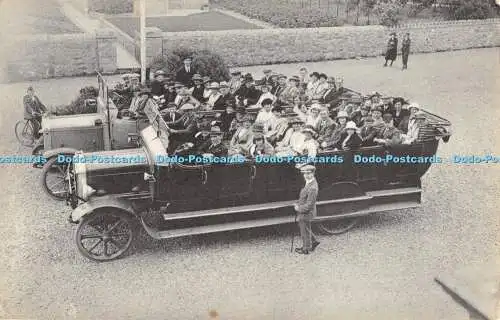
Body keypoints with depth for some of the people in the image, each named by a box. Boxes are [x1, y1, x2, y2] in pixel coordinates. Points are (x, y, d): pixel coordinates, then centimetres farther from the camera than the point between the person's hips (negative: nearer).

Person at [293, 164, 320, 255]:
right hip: (303, 212, 9)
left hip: (306, 213, -9)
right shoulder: (309, 182, 0)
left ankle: (306, 249, 29)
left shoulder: (312, 188, -30)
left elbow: (309, 205, -26)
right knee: (302, 227, 26)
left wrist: (299, 208, -15)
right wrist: (298, 204, 5)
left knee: (305, 231, 10)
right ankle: (313, 242, 41)